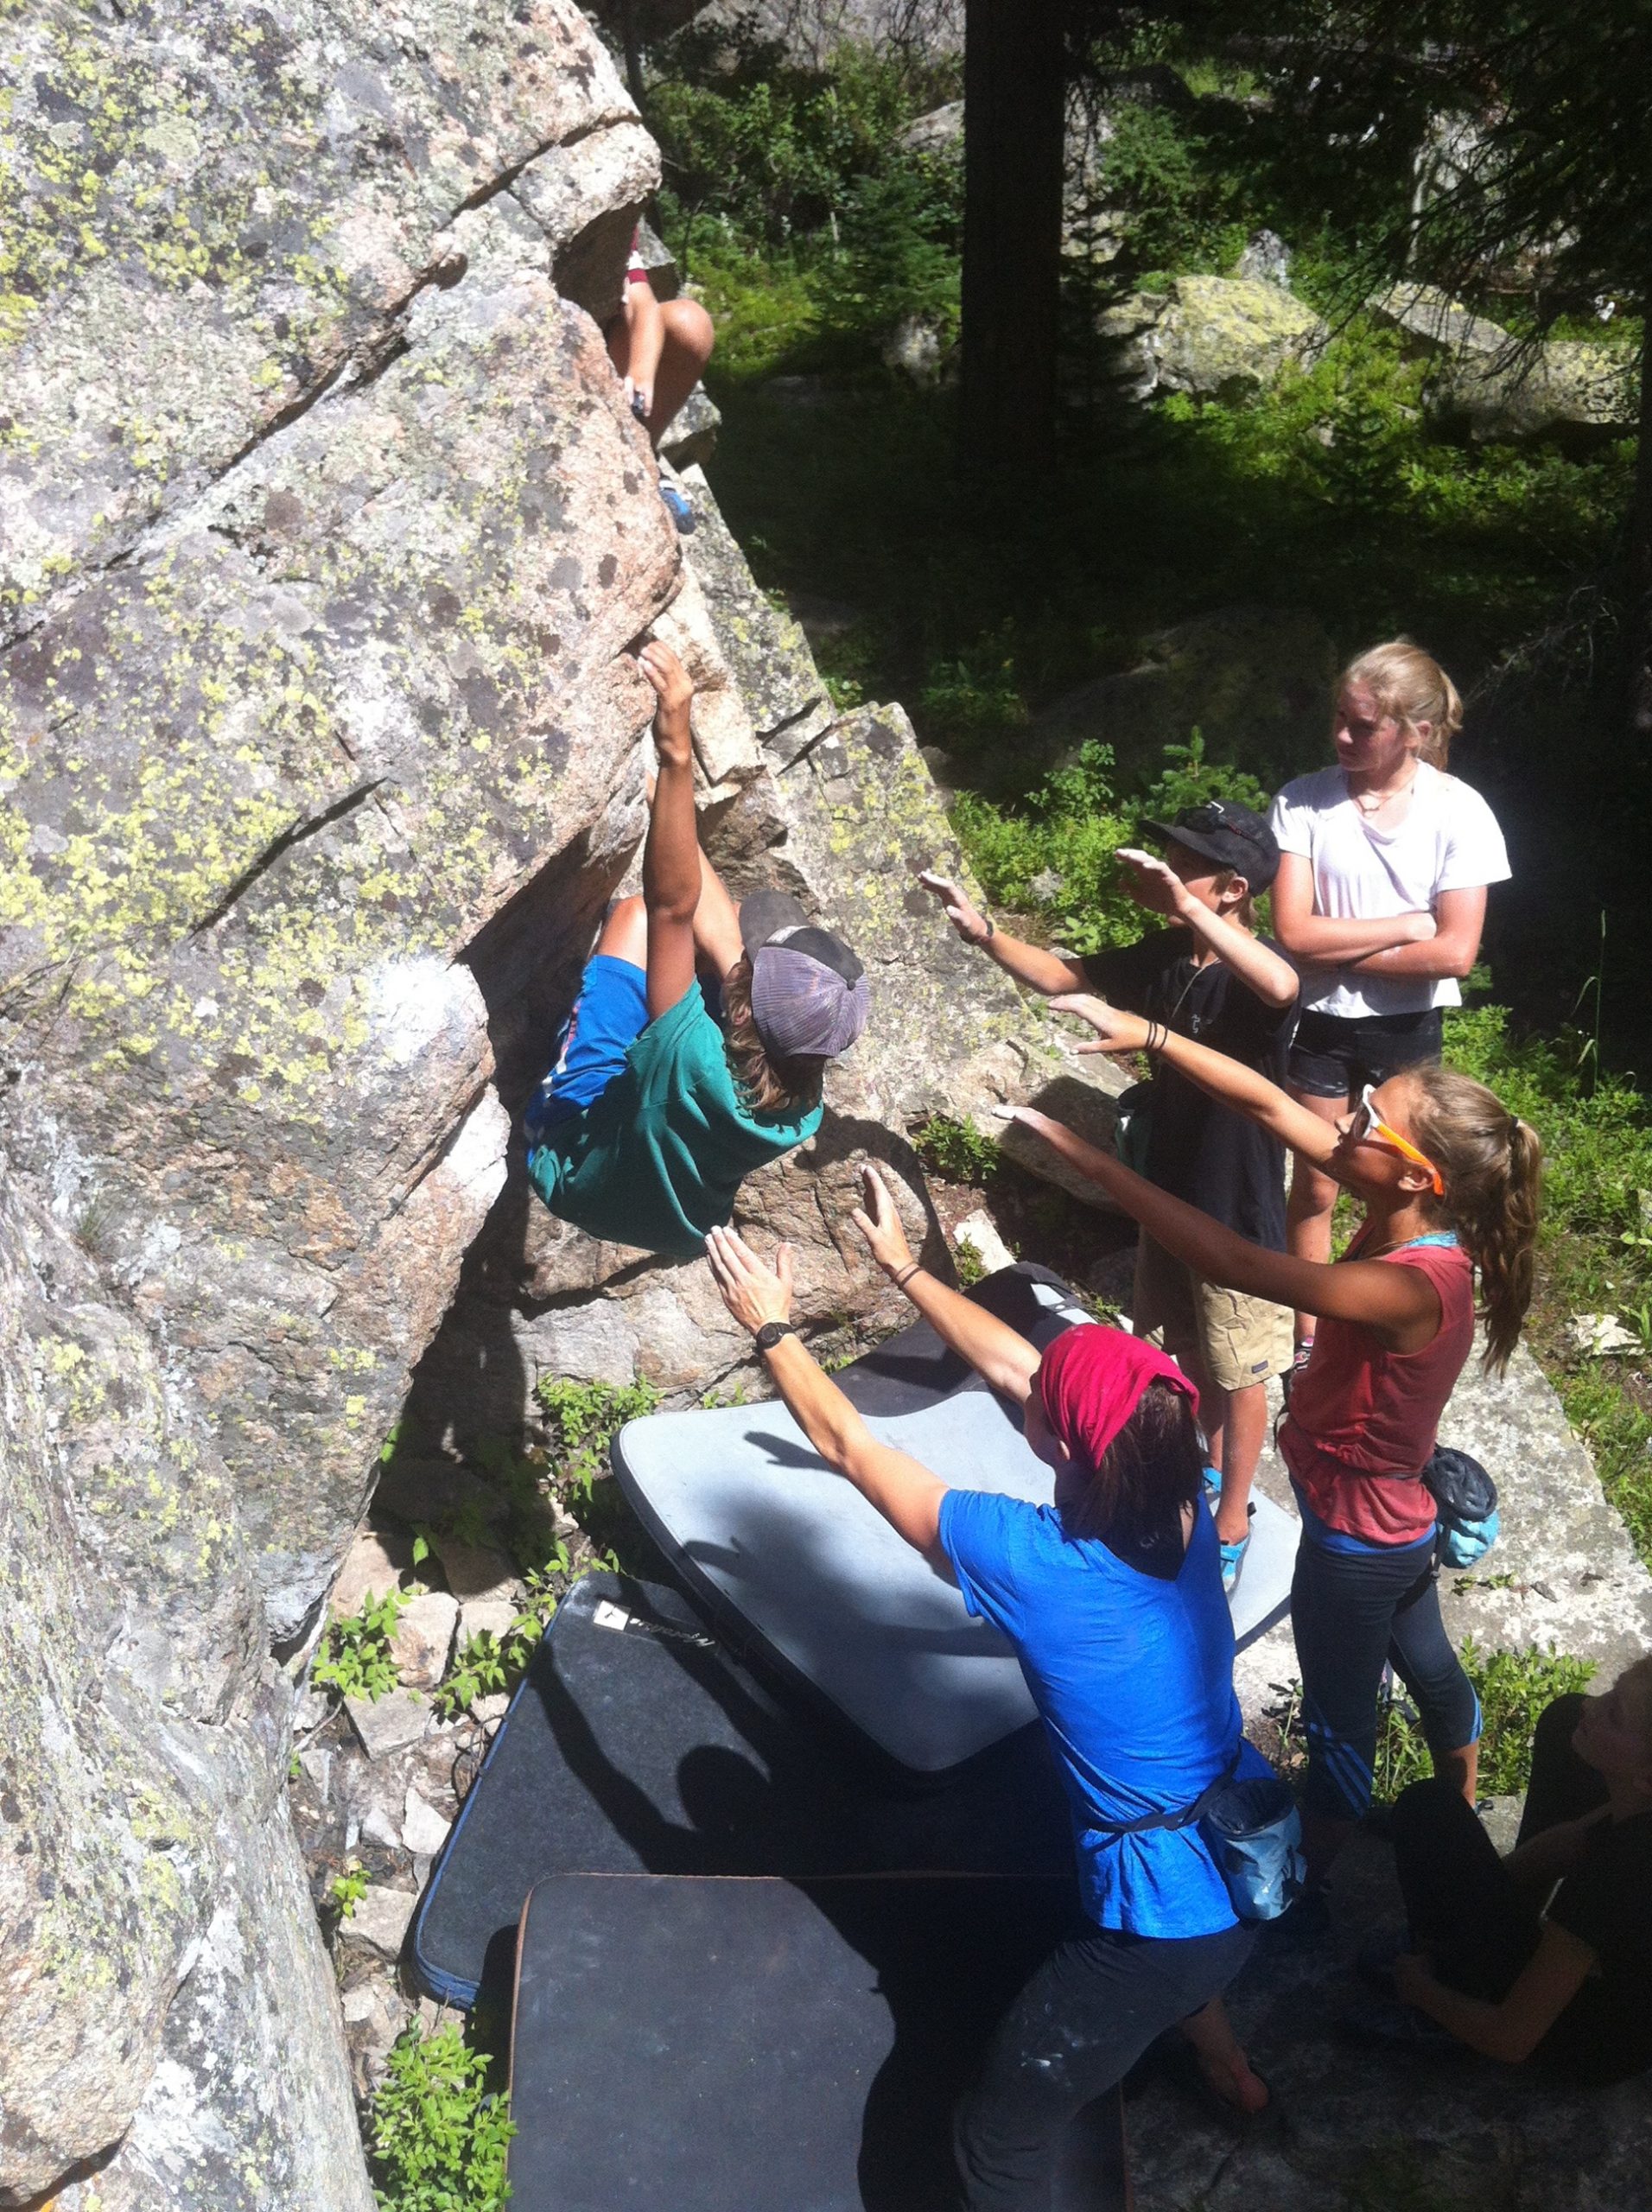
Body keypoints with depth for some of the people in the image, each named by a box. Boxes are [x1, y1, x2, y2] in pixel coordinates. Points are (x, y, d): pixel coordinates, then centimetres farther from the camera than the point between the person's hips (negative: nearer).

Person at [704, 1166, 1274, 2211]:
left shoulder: (1033, 1562, -29)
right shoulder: (1183, 1503, -11)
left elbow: (848, 1446, -16)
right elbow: (1013, 1359, 1)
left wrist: (773, 1327, -2)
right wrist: (906, 1266, 10)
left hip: (1167, 1909, -8)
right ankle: (1226, 2066, 68)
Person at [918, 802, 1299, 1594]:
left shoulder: (1254, 977, -25)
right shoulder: (1164, 956, -4)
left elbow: (1282, 986, -49)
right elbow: (1062, 975, 4)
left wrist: (1184, 903, -52)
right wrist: (985, 934, -12)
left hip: (1239, 1216, -7)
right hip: (1168, 1195, 7)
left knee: (1237, 1377, 12)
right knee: (1188, 1352, 25)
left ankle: (1232, 1521, 31)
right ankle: (1206, 1470, 49)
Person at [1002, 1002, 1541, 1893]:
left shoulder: (1410, 1288, -39)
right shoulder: (1413, 1218, -16)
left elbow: (1236, 1264, -44)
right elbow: (1270, 1103, -14)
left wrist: (1089, 1158, -43)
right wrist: (1149, 1034, -21)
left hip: (1353, 1539, -9)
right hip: (1398, 1518, 9)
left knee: (1339, 1721, 16)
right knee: (1428, 1667, 32)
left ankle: (1302, 1881, 42)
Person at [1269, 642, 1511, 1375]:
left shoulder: (1459, 813, -15)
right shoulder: (1303, 800, -13)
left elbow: (1453, 954, -19)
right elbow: (1293, 932, -18)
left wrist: (1336, 949, -15)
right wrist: (1402, 925, -19)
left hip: (1408, 1029, -1)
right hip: (1319, 1025, 1)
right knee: (1314, 1187, 14)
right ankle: (1308, 1340, 31)